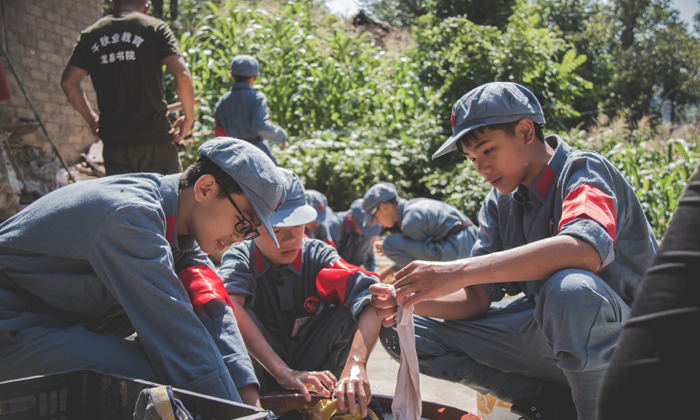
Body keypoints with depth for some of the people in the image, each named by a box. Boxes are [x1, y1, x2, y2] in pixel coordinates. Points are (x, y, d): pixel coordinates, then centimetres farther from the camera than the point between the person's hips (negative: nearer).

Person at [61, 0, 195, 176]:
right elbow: (182, 75, -12)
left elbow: (68, 82, 8)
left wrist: (91, 118, 19)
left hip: (113, 141, 3)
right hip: (154, 137, -3)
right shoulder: (155, 27, 0)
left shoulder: (90, 35, 11)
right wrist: (189, 117, -1)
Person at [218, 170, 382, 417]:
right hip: (261, 374, -1)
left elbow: (370, 298, -28)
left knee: (359, 303, -21)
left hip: (315, 366, 1)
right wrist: (284, 373, -49)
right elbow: (229, 304, -35)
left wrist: (356, 364, -46)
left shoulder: (317, 255, -9)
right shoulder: (240, 258, -11)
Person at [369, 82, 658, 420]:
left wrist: (458, 271, -41)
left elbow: (586, 248, -38)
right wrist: (410, 300, -18)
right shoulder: (499, 204, 8)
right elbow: (478, 299, 3)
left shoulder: (583, 171, -14)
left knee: (570, 286, -41)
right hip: (545, 332, 7)